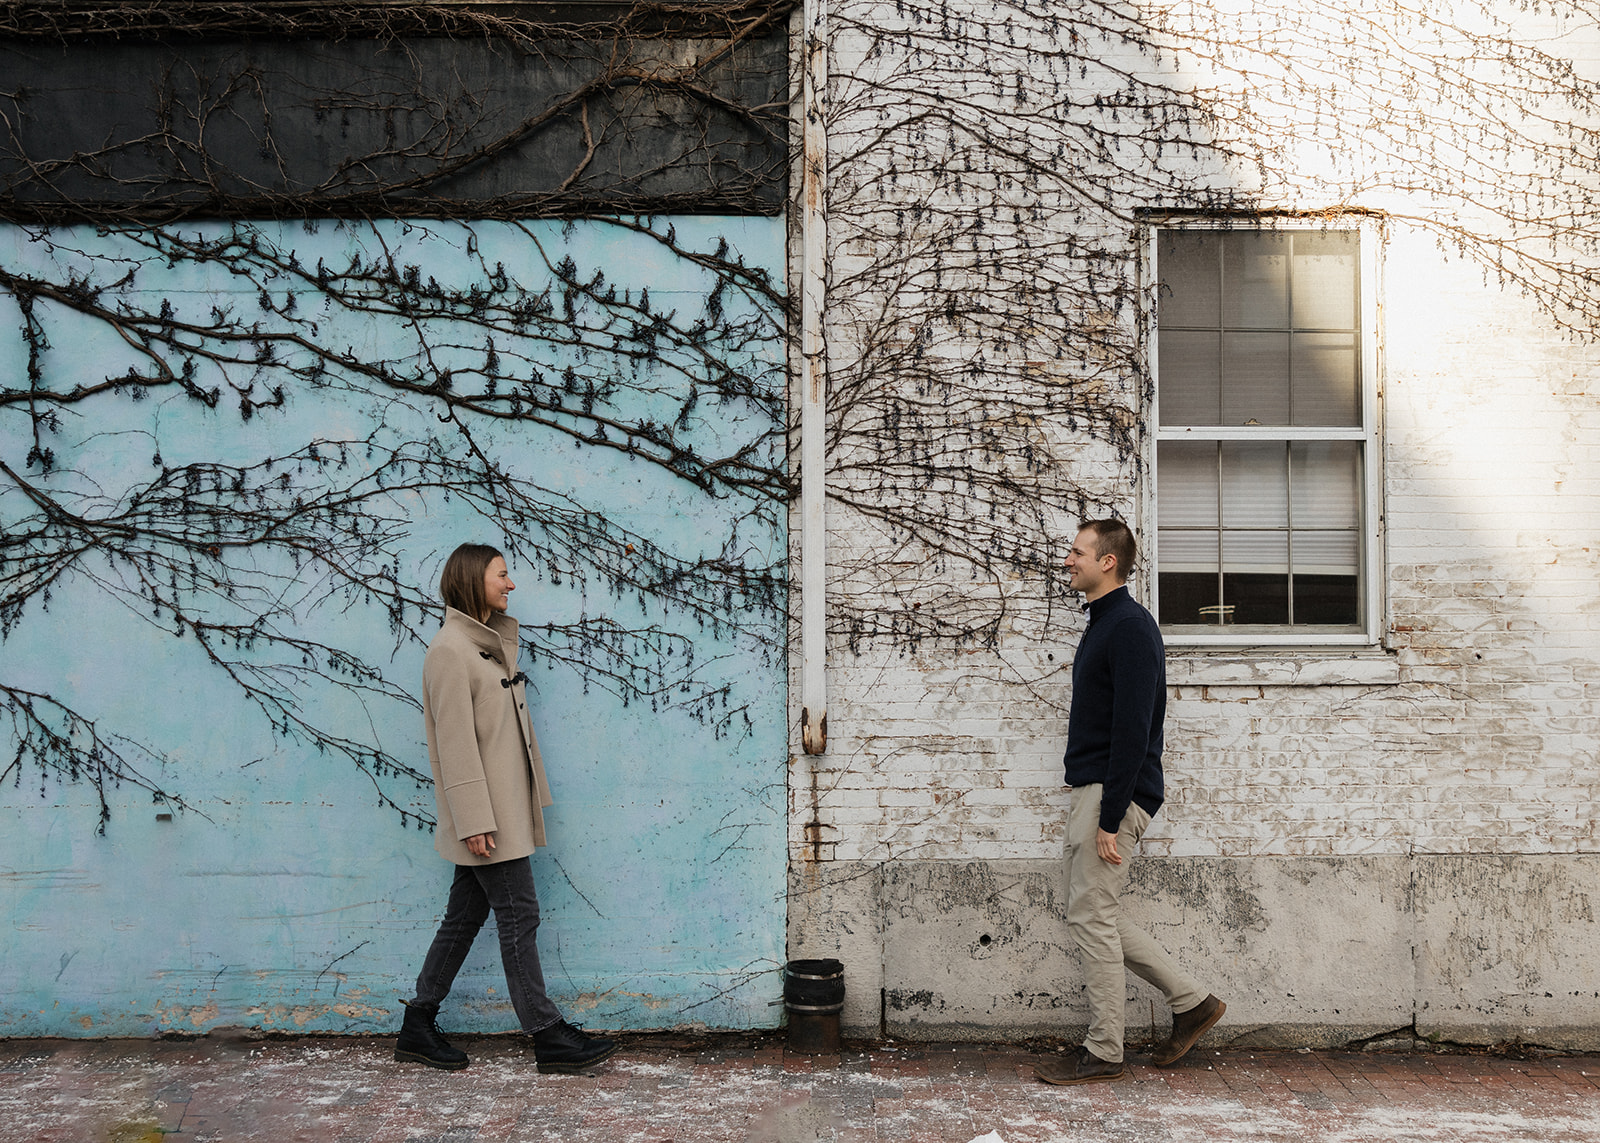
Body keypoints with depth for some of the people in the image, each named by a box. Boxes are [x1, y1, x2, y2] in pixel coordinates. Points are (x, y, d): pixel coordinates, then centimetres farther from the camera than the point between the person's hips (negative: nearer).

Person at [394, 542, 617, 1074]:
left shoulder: (492, 642, 15)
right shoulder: (450, 650, -14)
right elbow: (455, 742, -18)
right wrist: (475, 821, -21)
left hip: (504, 807, 9)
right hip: (486, 813, -9)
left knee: (465, 915, 12)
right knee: (519, 915, -4)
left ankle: (418, 1027, 20)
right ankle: (548, 1036, 2)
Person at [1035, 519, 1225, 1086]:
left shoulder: (1130, 626, -15)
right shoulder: (1103, 624, 17)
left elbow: (1132, 730, -21)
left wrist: (1110, 819, -22)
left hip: (1113, 794, -10)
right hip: (1091, 790, 10)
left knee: (1091, 917, -5)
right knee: (1095, 916, 12)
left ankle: (1102, 1052, 5)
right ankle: (1191, 1001, 20)